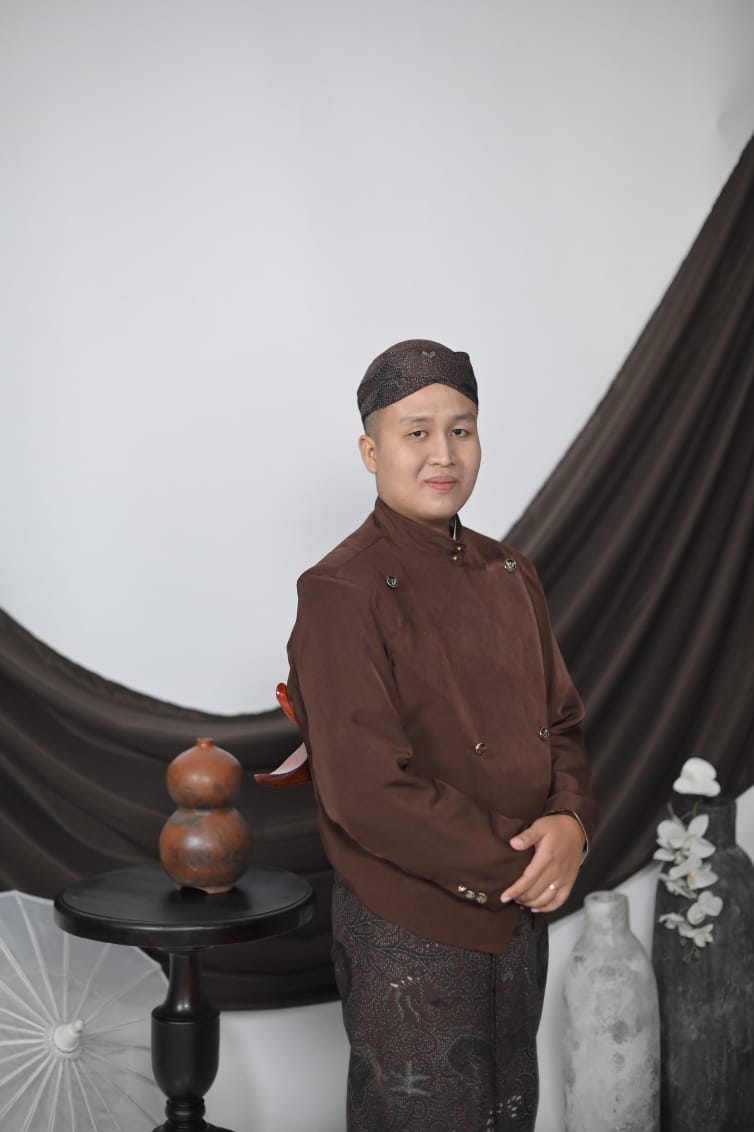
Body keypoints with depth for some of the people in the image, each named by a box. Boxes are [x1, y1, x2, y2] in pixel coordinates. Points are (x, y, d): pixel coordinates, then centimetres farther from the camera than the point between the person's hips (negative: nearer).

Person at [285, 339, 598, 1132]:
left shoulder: (508, 575, 6)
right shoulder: (342, 593, -18)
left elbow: (561, 722, 10)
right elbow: (365, 791, -23)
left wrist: (571, 823, -11)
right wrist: (514, 865, -17)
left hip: (520, 914, 8)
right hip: (410, 932, -7)